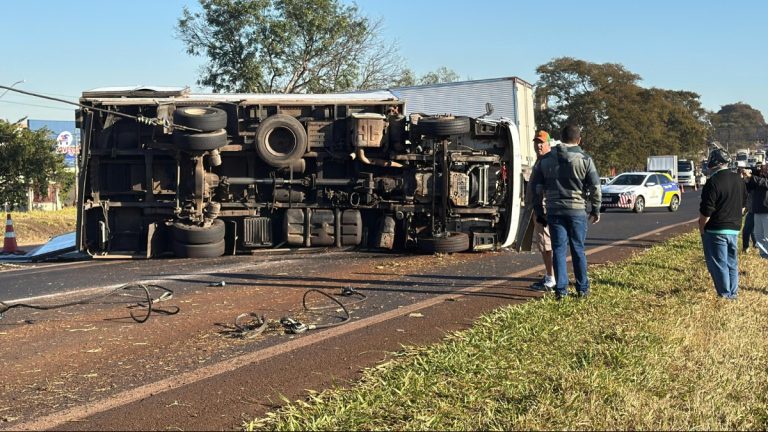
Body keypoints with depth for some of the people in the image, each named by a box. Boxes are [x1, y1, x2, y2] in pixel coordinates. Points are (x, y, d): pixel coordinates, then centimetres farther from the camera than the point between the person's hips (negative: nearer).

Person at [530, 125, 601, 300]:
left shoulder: (545, 160, 6)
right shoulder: (585, 160, -3)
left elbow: (536, 187, 7)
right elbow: (595, 187, -3)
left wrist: (539, 211, 13)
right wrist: (595, 209, 8)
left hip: (554, 211, 1)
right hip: (577, 211, -1)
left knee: (558, 249, 4)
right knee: (578, 249, 8)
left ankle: (561, 289, 1)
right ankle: (582, 288, 14)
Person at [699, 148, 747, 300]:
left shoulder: (713, 182, -19)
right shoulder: (739, 180, 6)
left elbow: (706, 211, -18)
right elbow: (743, 205, 16)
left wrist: (701, 228, -5)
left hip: (716, 230, -7)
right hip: (734, 229, 7)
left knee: (718, 263, 1)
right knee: (732, 262, 15)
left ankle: (724, 295, 3)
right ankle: (733, 293, 20)